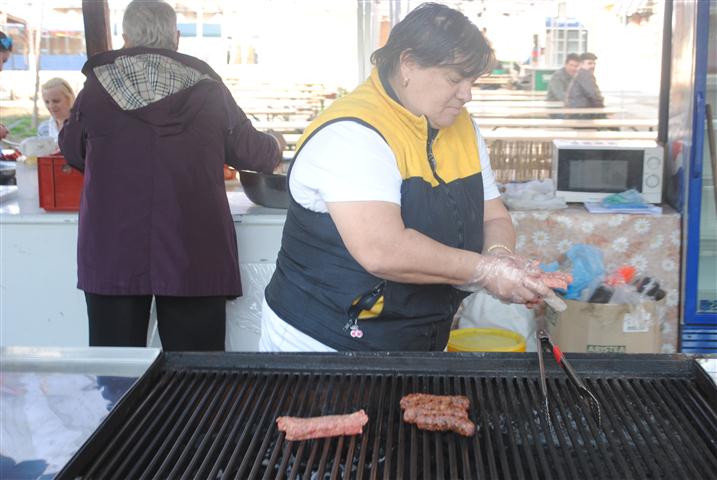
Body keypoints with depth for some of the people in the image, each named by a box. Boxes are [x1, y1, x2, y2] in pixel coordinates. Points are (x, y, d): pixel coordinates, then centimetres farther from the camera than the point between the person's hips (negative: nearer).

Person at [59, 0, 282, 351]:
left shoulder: (98, 88, 0)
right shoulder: (207, 89, 1)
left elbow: (73, 152, 13)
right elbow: (249, 149, 11)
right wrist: (275, 149, 33)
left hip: (113, 251, 0)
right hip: (193, 252, 0)